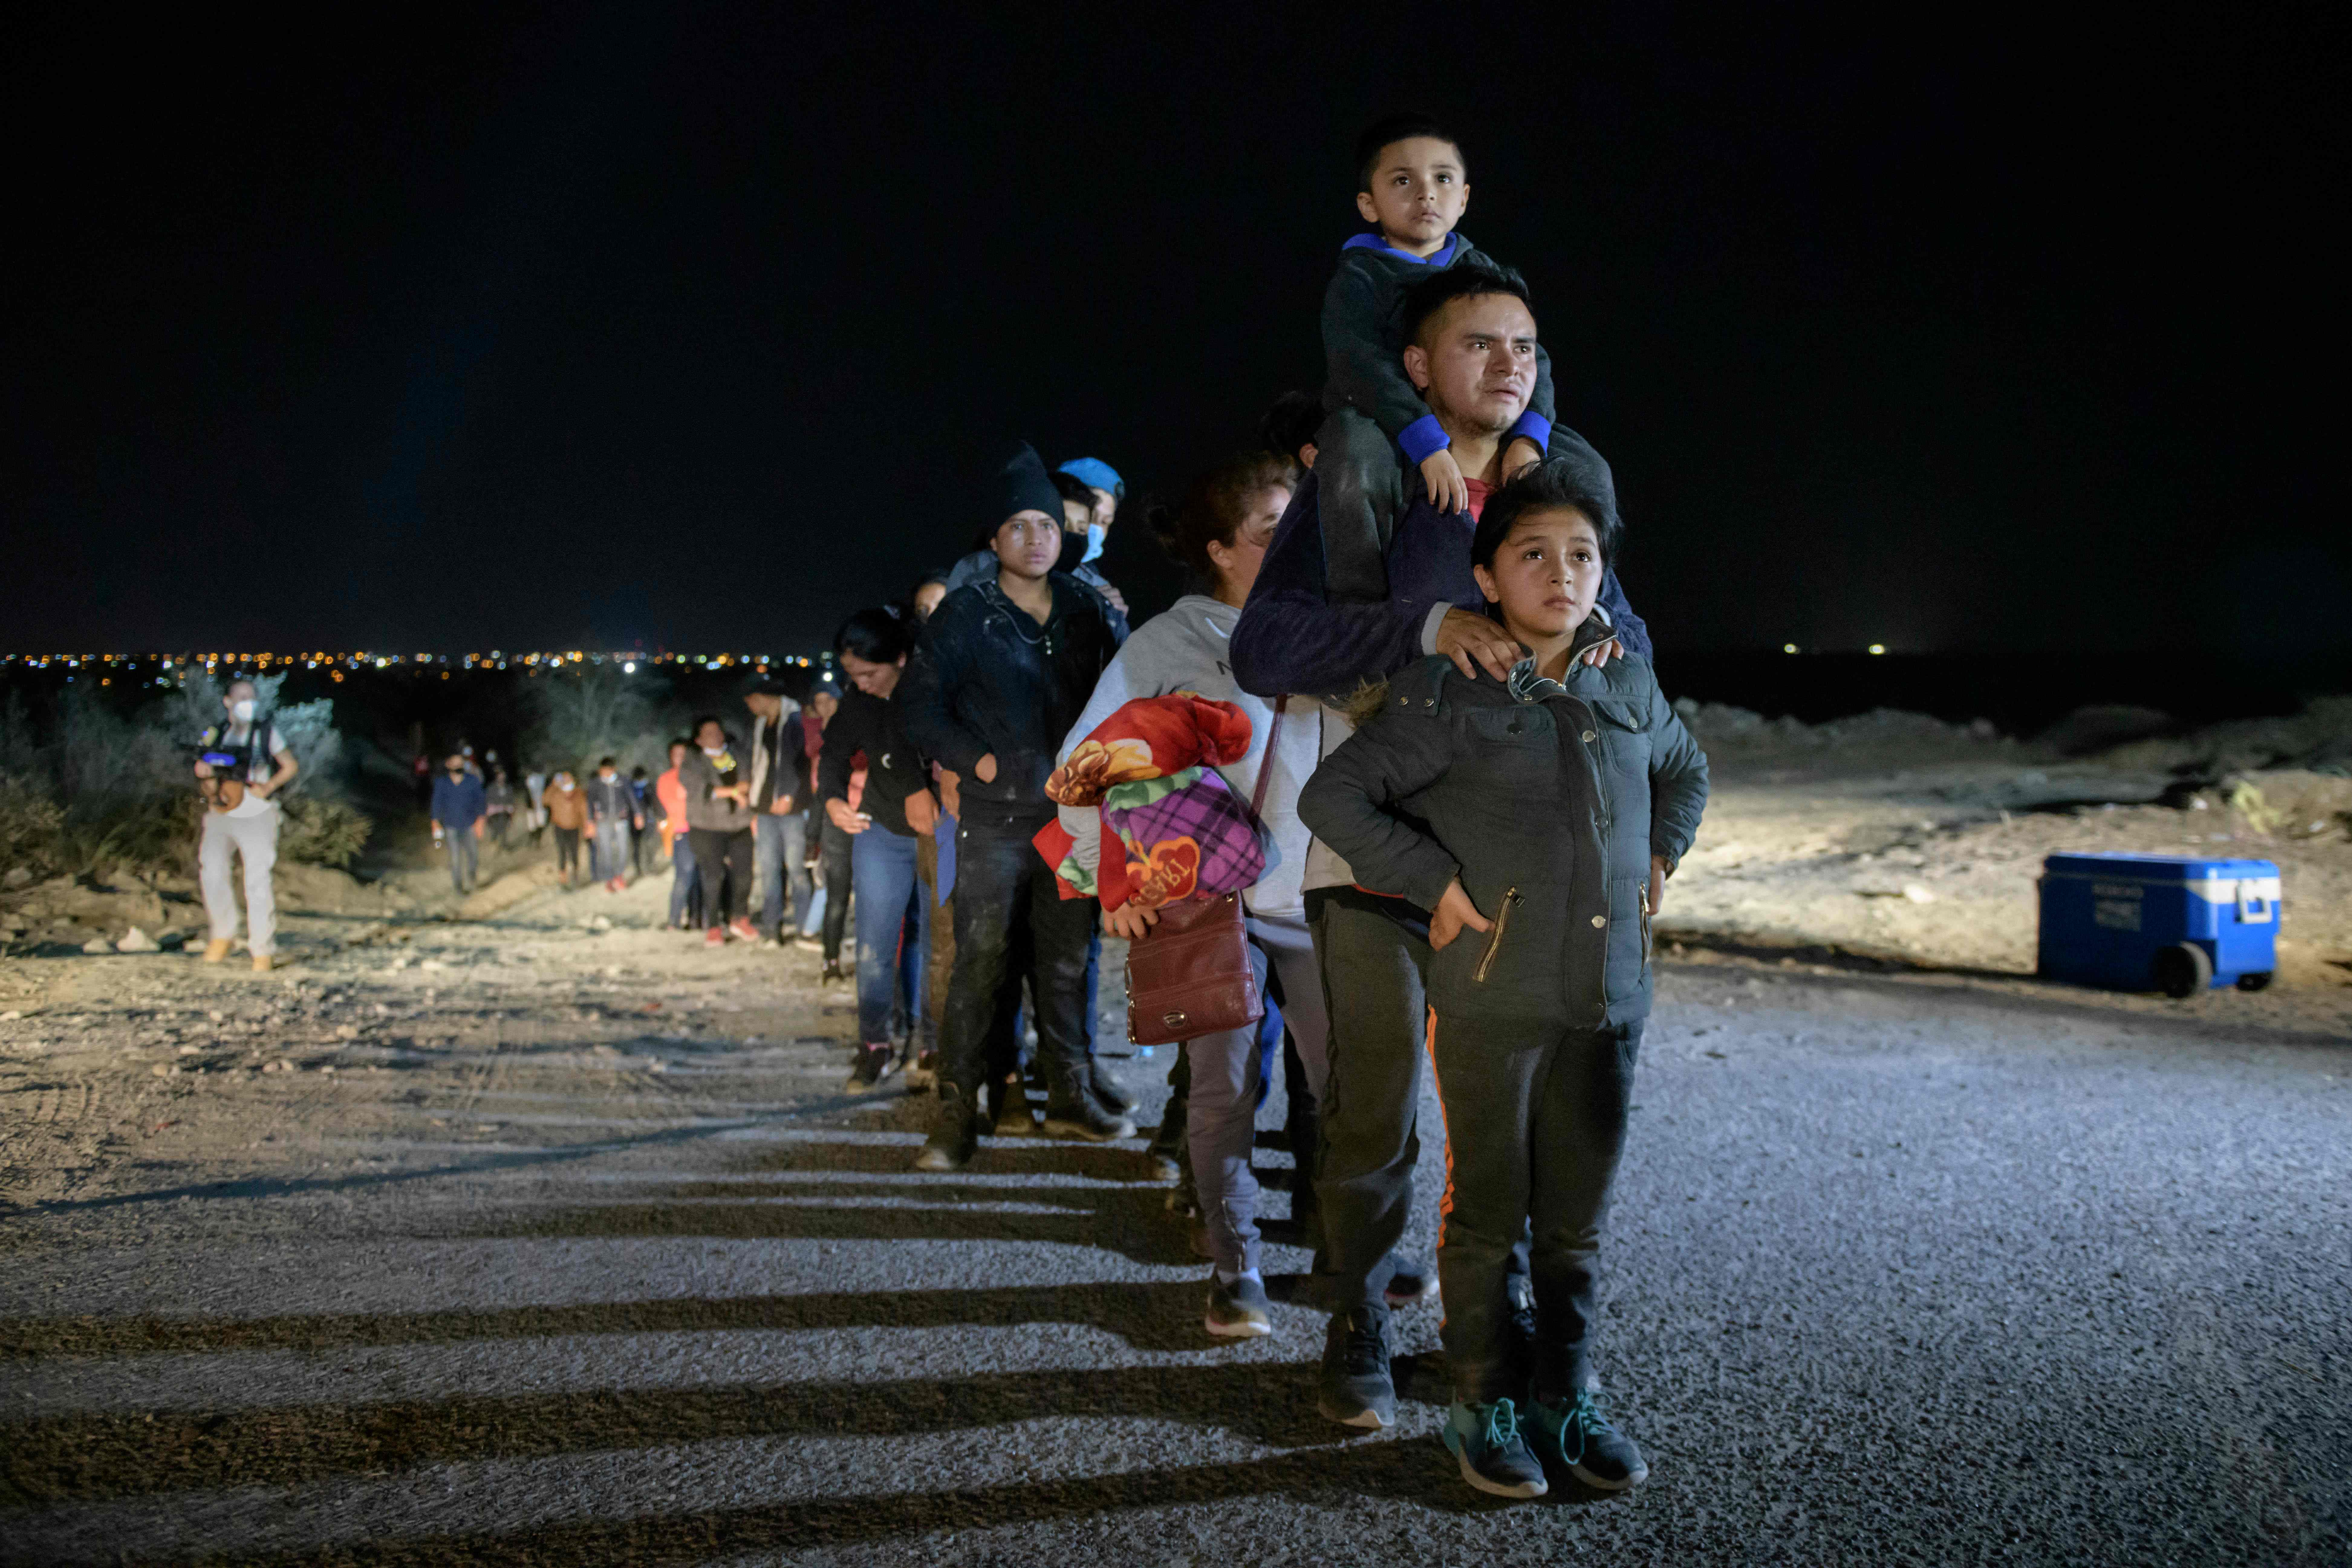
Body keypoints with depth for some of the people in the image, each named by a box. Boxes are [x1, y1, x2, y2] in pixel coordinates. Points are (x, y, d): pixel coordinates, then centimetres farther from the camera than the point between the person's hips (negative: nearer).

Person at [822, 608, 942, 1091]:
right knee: (874, 949, -1)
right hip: (882, 834, 2)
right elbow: (834, 757, 2)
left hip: (944, 836, -2)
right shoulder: (857, 704, -6)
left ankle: (926, 1037, 20)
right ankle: (874, 1047, 9)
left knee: (934, 943, 4)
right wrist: (833, 800, -18)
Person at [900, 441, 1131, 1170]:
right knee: (980, 964, -6)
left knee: (1068, 960, 11)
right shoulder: (966, 614, -2)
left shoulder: (1088, 609, 8)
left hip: (1071, 816, 4)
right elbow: (918, 702, -1)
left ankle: (1071, 1099, 22)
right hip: (995, 821, -4)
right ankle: (957, 1113, 0)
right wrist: (975, 759, -9)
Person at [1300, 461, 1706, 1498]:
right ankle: (1485, 1407, 21)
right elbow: (1334, 797, -12)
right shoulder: (1450, 693, -9)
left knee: (1576, 1217, 13)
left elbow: (1685, 772, 29)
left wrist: (1659, 857, 15)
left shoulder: (1630, 686, 8)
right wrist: (1433, 883, -12)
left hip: (1607, 996, 5)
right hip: (1490, 998, -4)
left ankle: (1567, 1399, 27)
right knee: (1488, 1213, 6)